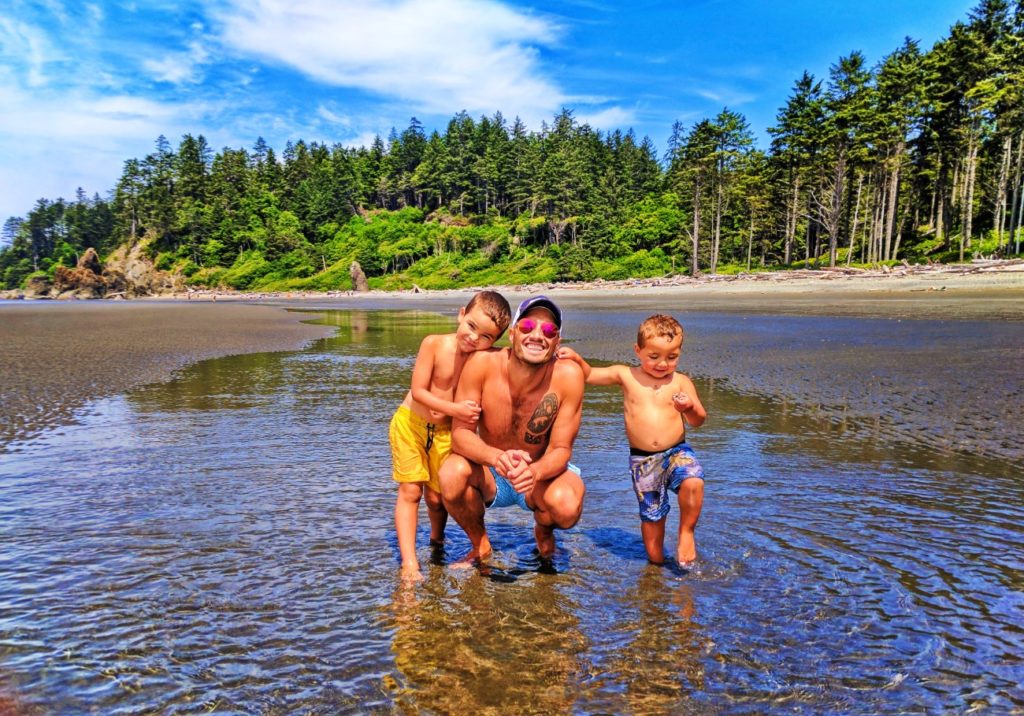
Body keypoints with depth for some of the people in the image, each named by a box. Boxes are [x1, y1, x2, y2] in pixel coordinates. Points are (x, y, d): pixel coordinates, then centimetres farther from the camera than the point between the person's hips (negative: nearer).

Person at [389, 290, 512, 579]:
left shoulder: (486, 359, -14)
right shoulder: (434, 344, -21)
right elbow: (418, 391, -21)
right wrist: (454, 409, -32)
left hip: (446, 431, 2)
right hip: (410, 424, -2)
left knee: (436, 496, 7)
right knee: (410, 491, -6)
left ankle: (437, 539, 38)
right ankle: (409, 563, -3)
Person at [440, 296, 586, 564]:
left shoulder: (568, 376, -22)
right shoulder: (481, 364, -22)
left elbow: (561, 448, -17)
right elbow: (460, 433, -19)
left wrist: (534, 471, -40)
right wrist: (496, 457, -40)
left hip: (541, 474, 0)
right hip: (490, 476, 1)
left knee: (567, 506, -32)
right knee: (452, 474, -31)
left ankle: (543, 529, 10)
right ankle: (479, 545, 3)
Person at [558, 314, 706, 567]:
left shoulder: (681, 382, -2)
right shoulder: (625, 375, 0)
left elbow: (698, 421, -4)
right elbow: (589, 375, 9)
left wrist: (690, 407, -25)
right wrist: (576, 359, -10)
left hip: (676, 453, -1)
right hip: (642, 460, 1)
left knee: (693, 482, -31)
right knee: (651, 514, 10)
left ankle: (686, 532, -5)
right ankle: (656, 559, 34)